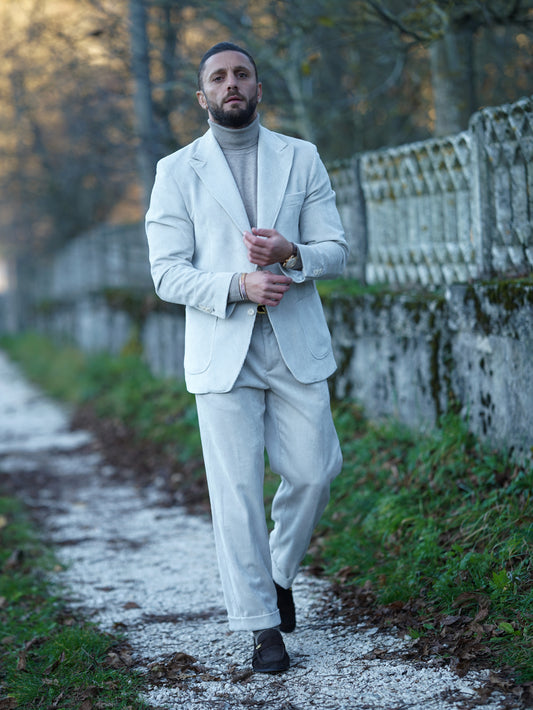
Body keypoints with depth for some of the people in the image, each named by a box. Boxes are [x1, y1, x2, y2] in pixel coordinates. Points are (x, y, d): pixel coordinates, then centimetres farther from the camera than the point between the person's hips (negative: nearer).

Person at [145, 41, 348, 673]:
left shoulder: (301, 159, 9)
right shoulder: (177, 171, 4)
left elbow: (335, 250, 6)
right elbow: (167, 273, -3)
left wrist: (291, 255, -17)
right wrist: (238, 284, -19)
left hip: (296, 345, 2)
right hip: (222, 353, -2)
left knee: (313, 472, 2)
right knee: (236, 491, -3)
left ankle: (279, 572, 31)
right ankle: (262, 624, 8)